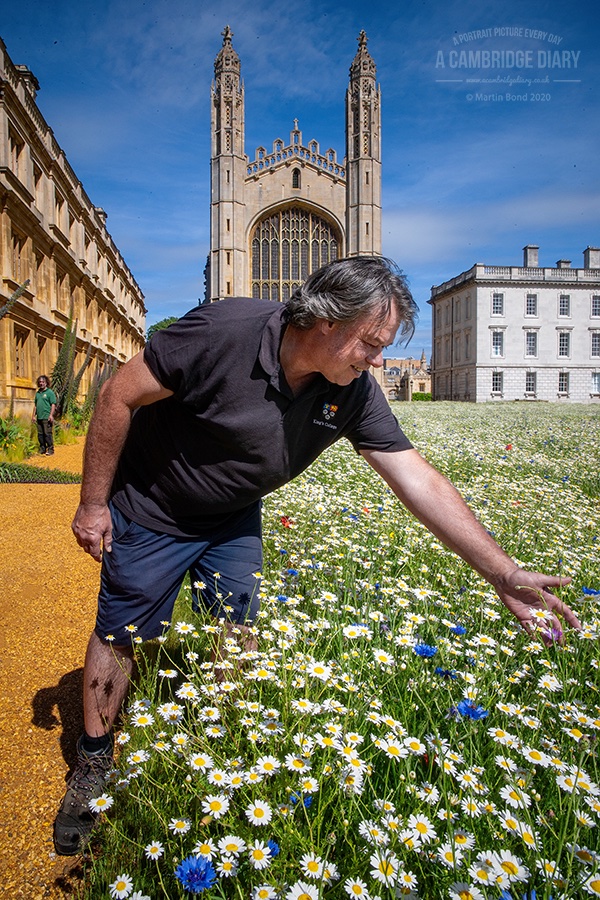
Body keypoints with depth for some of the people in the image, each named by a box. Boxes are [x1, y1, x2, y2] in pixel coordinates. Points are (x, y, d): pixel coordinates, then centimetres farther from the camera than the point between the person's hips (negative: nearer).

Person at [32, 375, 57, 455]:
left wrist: (51, 415, -16)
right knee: (40, 434, 9)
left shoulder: (50, 392, -3)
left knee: (47, 434, -6)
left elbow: (53, 405, -9)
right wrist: (33, 415, 17)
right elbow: (35, 405, 22)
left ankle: (50, 450, -1)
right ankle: (42, 449, 17)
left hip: (46, 418, -7)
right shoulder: (38, 393, 17)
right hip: (39, 418, 7)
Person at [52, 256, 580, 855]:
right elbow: (119, 396, -22)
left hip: (232, 520, 4)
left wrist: (504, 574, -20)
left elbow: (417, 478, -17)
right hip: (151, 513, -4)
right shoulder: (223, 332, -32)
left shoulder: (353, 391, -17)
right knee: (119, 635, 6)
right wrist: (92, 504, -16)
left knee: (238, 637, 10)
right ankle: (93, 764, 31)